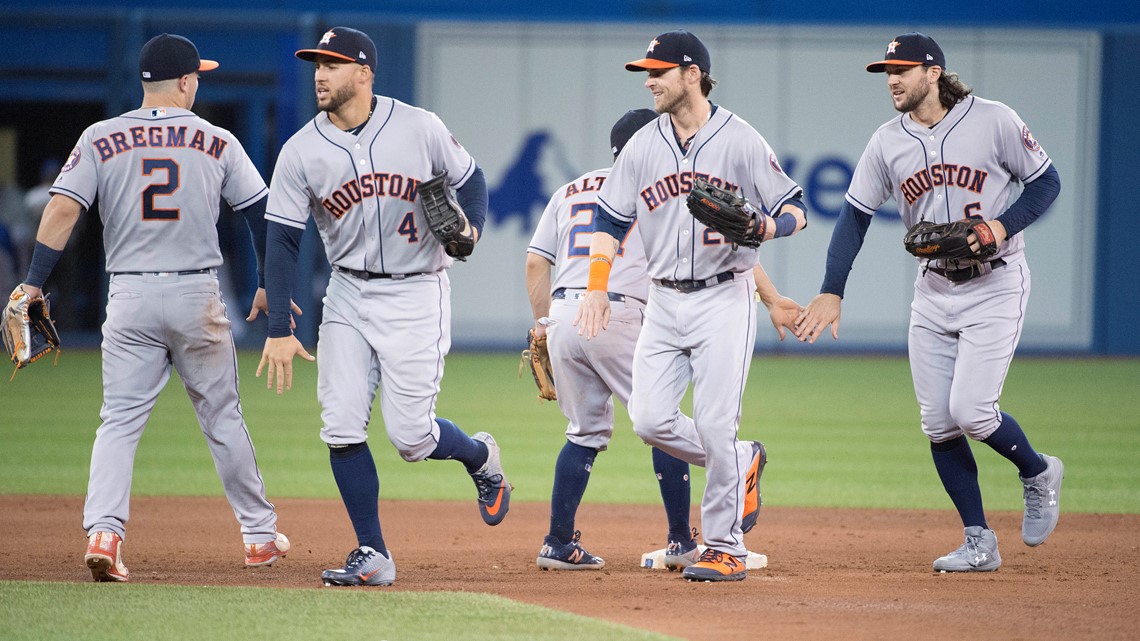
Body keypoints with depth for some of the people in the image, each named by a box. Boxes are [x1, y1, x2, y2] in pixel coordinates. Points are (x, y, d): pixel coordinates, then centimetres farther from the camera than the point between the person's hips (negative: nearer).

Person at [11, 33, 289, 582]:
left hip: (129, 297, 0)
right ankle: (260, 535, 22)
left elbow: (62, 210, -9)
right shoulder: (218, 143, 2)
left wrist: (33, 284, -8)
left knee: (120, 420, 1)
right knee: (223, 417, 13)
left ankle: (103, 532, -17)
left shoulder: (101, 140, 0)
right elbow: (263, 213, 6)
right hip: (197, 297, 0)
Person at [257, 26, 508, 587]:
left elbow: (468, 179, 7)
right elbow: (282, 242, -4)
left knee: (410, 436, -8)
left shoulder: (419, 128, -9)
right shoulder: (301, 153, -5)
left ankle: (479, 456, 26)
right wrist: (279, 330, -10)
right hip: (348, 297, 3)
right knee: (341, 429, -6)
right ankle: (372, 556, 4)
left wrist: (470, 230, -15)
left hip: (417, 294, -3)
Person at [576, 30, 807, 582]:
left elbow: (795, 211, -2)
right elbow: (610, 220, 9)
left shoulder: (741, 142, -5)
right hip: (664, 303, 5)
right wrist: (597, 289, -2)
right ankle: (741, 464, 20)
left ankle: (725, 550, 1)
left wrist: (761, 227, -24)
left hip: (724, 299, -5)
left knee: (714, 425, -10)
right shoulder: (643, 146, 7)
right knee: (650, 420, -6)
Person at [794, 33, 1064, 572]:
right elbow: (855, 216, 4)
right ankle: (979, 543, 9)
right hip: (932, 290, 5)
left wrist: (1001, 227, -18)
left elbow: (1046, 182, -2)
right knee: (937, 425, 0)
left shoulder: (994, 121, -10)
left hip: (995, 286, -5)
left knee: (970, 411, -16)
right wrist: (831, 293, -6)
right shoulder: (888, 142, 2)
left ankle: (1038, 473, 14)